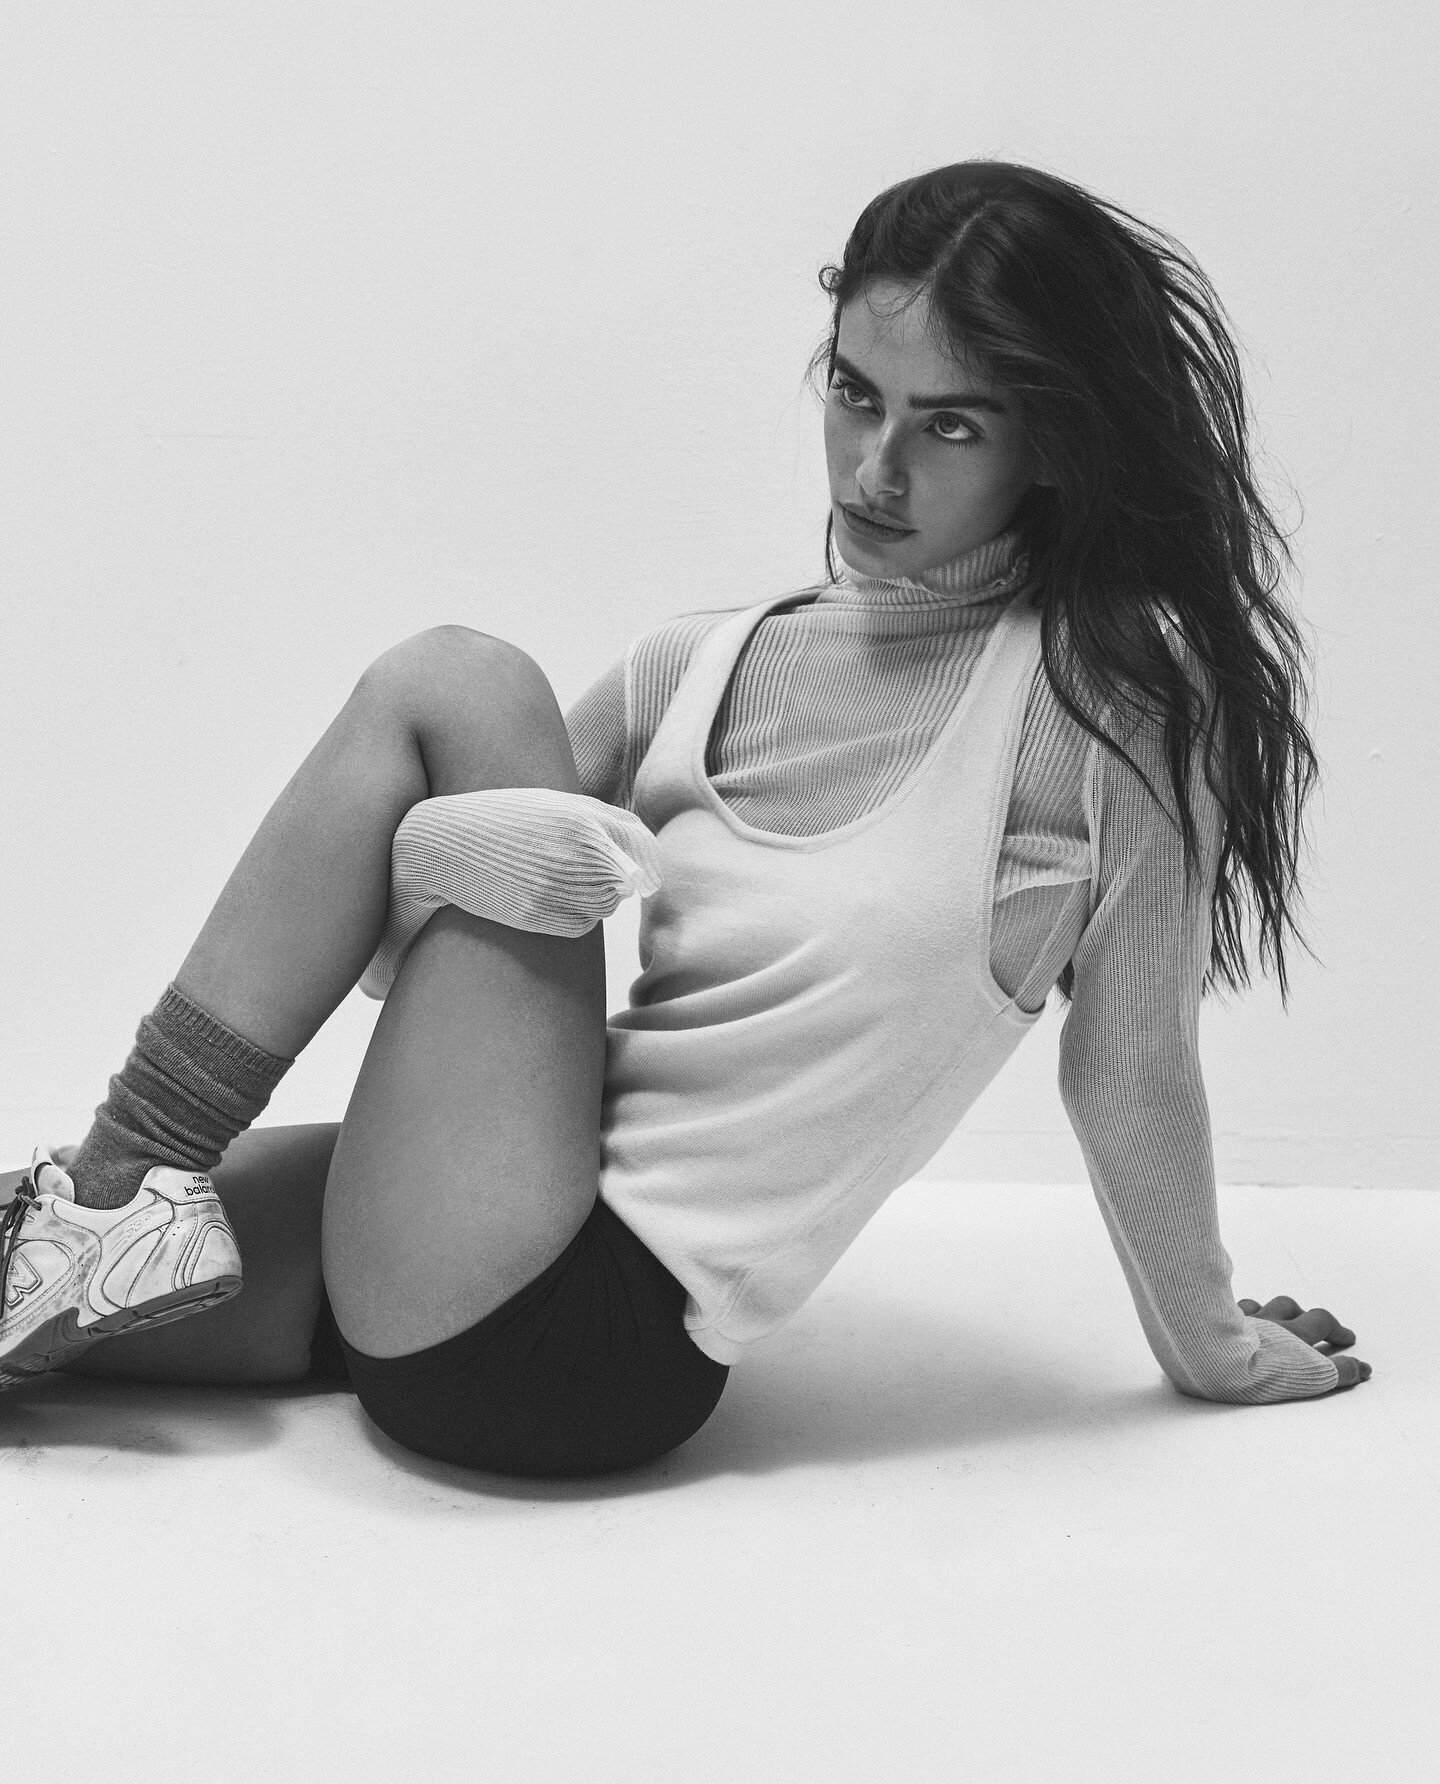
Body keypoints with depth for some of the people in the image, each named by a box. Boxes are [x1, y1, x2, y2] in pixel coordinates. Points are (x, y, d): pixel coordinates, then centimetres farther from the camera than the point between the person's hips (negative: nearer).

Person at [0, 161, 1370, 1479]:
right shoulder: (700, 666, 7)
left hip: (608, 1330, -6)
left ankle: (126, 1194, -4)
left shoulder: (1110, 698, -8)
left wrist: (1210, 1349, 8)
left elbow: (1129, 1075, -1)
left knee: (453, 692, -12)